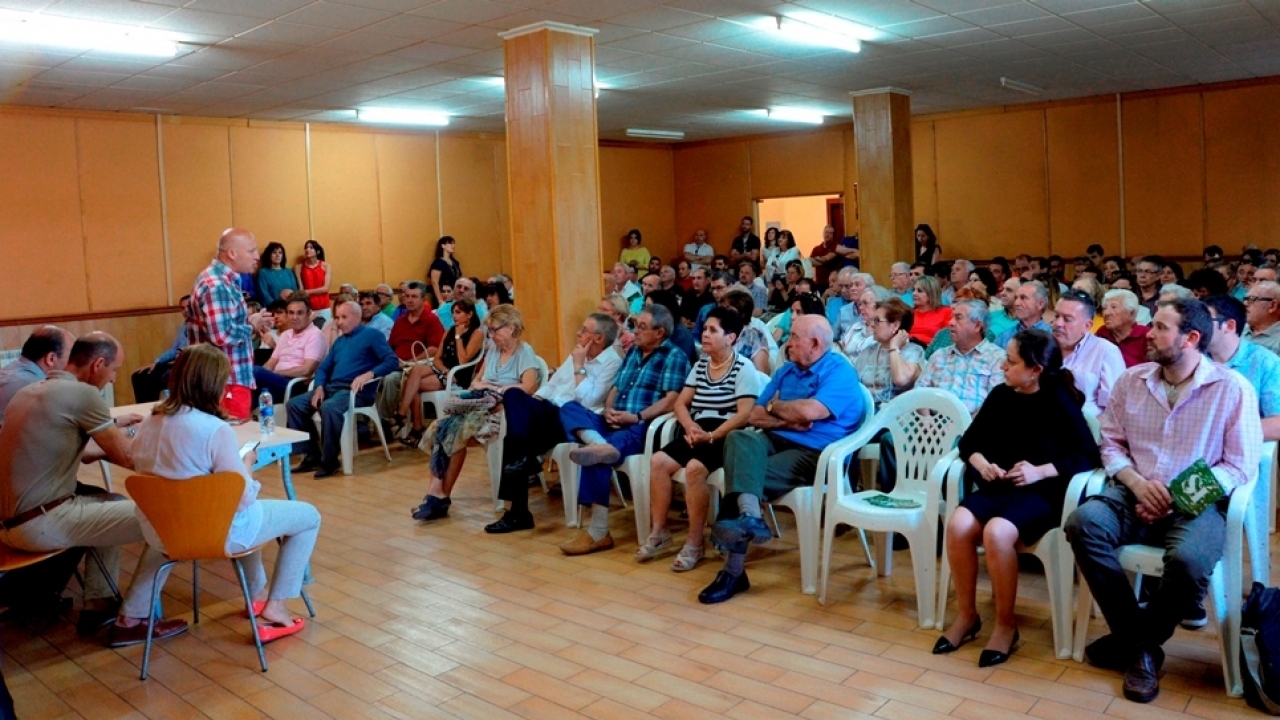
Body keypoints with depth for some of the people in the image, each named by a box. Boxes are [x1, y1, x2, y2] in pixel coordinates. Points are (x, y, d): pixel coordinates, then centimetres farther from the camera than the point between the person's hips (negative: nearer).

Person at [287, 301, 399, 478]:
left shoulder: (372, 335, 1)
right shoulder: (339, 341, 24)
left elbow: (392, 361, -10)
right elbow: (323, 367, 21)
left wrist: (368, 374, -25)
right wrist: (319, 387, -1)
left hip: (356, 390, -8)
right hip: (332, 387, 8)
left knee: (329, 407, -36)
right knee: (294, 404, -7)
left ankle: (329, 460, -23)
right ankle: (312, 455, -7)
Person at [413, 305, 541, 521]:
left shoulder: (525, 352, -4)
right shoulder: (492, 349, 20)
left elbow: (528, 387, -20)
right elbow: (476, 381, 24)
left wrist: (492, 388, -11)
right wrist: (478, 386, -2)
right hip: (482, 405, 7)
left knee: (455, 430, -29)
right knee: (438, 428, -20)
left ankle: (441, 496, -19)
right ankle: (435, 493, -28)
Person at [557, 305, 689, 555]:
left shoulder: (674, 357, -1)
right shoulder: (632, 353, 24)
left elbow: (671, 401, -12)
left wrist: (636, 417, -20)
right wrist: (608, 410, -1)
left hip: (642, 427, -8)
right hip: (614, 422, 9)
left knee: (597, 456, -32)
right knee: (569, 408, -13)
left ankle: (599, 532, -28)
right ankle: (599, 444, -42)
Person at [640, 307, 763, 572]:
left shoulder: (744, 368, -6)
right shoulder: (700, 366, 16)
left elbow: (745, 414, -15)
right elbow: (681, 403, 13)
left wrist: (712, 436, -24)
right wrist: (690, 426, -9)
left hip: (727, 436, -7)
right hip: (698, 432, 7)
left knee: (694, 467, -32)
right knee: (658, 461, -16)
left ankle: (694, 543, -19)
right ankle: (659, 532, -5)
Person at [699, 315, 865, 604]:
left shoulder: (840, 371, -5)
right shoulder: (786, 371, 18)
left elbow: (809, 411, -23)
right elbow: (754, 416, 13)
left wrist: (775, 407, -3)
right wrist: (787, 420, -7)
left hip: (817, 454, -6)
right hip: (777, 441, 6)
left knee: (744, 473, -26)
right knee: (739, 438, -28)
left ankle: (734, 569, -26)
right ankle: (749, 515, -49)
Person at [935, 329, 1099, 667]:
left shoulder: (1059, 401, -7)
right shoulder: (1000, 395, 7)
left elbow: (1088, 455, -11)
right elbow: (969, 440, 13)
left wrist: (1040, 472, -21)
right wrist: (981, 463, -9)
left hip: (1041, 494, -5)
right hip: (997, 488, 5)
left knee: (996, 532, -34)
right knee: (958, 524, -25)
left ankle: (1006, 625, -12)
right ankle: (966, 615, -6)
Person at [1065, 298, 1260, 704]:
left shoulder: (1233, 389, -3)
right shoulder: (1131, 380, 8)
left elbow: (1240, 466, -4)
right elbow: (1111, 443, 11)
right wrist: (1137, 482, -9)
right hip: (1135, 494, 3)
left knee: (1190, 560, -36)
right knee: (1083, 523, -29)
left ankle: (1133, 639, -5)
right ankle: (1142, 648, -14)